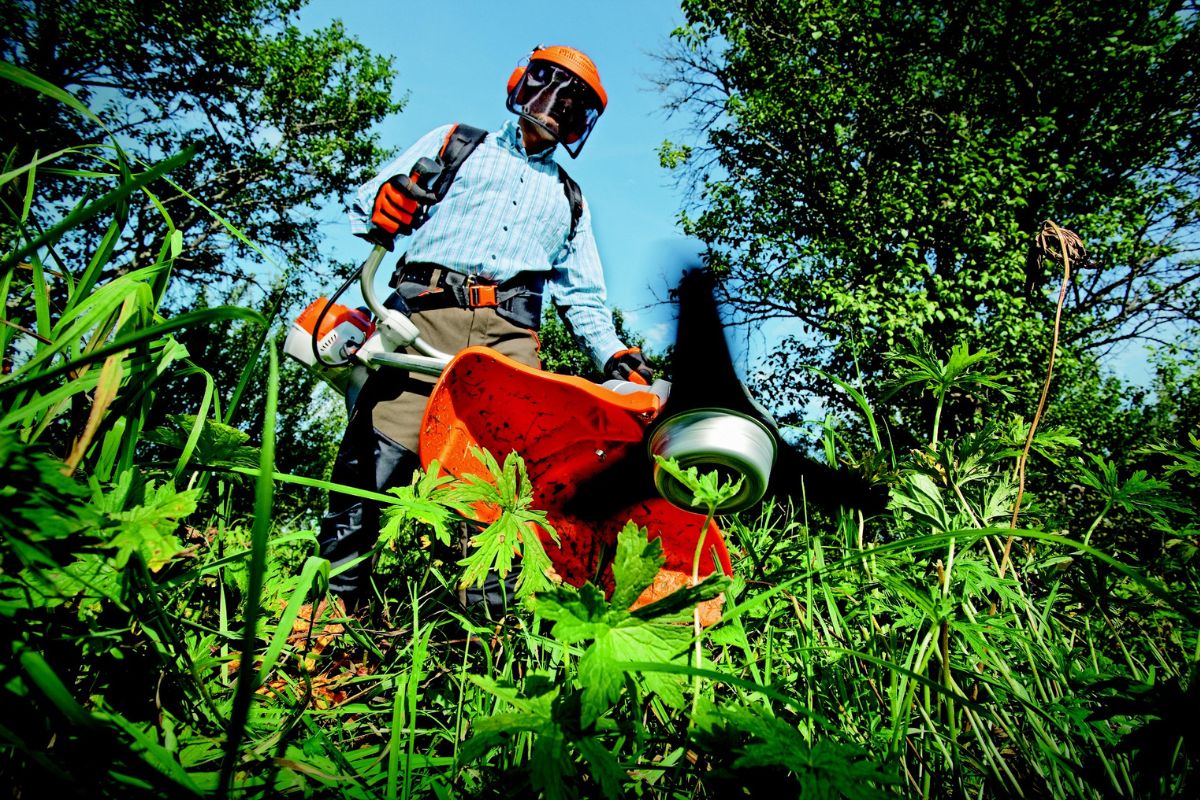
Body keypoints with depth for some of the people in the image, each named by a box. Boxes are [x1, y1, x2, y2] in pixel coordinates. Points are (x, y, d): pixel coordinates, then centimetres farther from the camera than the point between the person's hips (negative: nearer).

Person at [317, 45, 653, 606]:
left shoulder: (569, 198, 32)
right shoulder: (456, 143, 24)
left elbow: (582, 297, 27)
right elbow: (368, 201, 17)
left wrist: (616, 356, 9)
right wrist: (382, 204, -8)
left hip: (509, 334, 3)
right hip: (427, 312, -2)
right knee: (379, 451, -17)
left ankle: (487, 613, -10)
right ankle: (332, 592, -10)